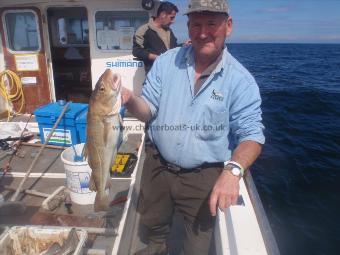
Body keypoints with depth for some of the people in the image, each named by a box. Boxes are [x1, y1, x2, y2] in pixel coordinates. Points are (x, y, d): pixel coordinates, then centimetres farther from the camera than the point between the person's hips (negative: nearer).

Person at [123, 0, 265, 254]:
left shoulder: (241, 81, -14)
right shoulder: (165, 62, -5)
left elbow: (251, 135, -14)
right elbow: (149, 111, -4)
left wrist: (233, 170, -34)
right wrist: (130, 99, -27)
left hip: (205, 178, -3)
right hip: (157, 167, 4)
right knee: (152, 222, 29)